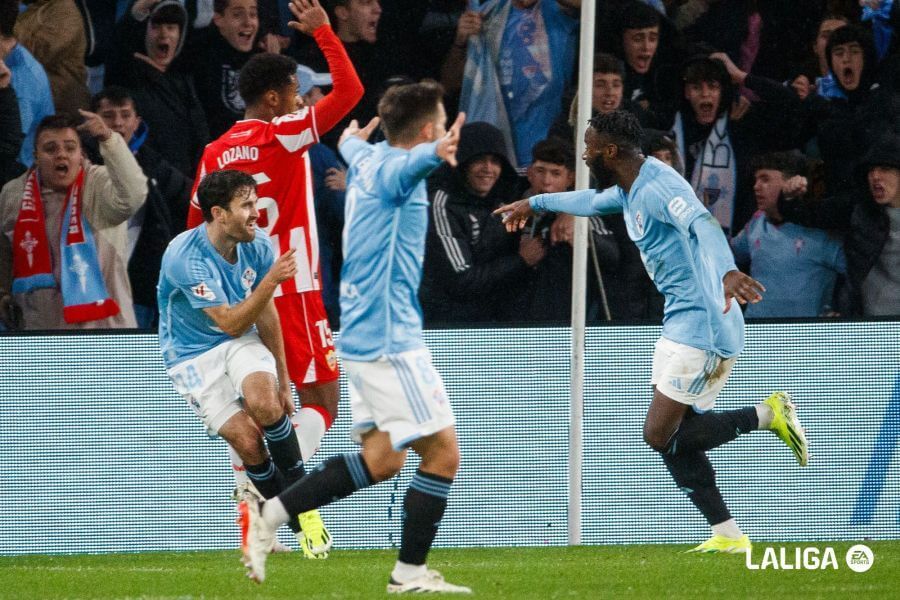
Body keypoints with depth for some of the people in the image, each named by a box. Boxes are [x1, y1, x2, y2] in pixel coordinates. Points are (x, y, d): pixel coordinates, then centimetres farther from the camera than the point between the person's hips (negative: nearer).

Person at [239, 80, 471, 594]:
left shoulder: (369, 159, 12)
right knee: (443, 451, -4)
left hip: (364, 334, 10)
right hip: (390, 335, -10)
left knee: (384, 458, 13)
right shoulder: (391, 168, -16)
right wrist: (436, 153, -66)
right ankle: (411, 572, 0)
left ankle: (271, 513, 10)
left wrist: (352, 137, 63)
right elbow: (408, 164, -43)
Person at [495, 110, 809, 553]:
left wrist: (726, 271, -55)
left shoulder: (658, 187, -17)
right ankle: (728, 536, 3)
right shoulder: (630, 190, 15)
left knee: (660, 435, -14)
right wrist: (536, 203, 53)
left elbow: (702, 224, -36)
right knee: (672, 439, 5)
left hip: (700, 328, -10)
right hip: (683, 324, 10)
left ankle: (767, 414, -7)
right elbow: (592, 201, 39)